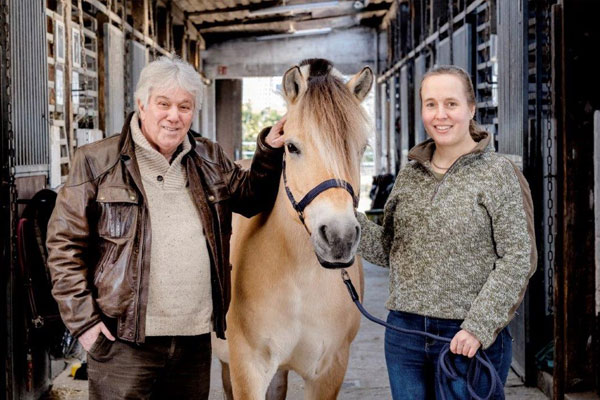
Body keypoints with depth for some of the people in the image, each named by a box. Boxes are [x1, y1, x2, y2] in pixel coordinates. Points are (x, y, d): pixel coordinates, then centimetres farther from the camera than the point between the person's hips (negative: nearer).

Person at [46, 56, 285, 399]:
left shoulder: (211, 159, 10)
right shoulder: (97, 162, -4)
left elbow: (251, 199, 20)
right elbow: (65, 243, -3)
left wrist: (270, 153, 3)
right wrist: (83, 319, -8)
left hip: (196, 337, 5)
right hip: (123, 341, -4)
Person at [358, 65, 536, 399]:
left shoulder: (497, 173, -7)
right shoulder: (409, 175, 8)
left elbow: (517, 258, -11)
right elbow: (390, 250, 12)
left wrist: (479, 326, -17)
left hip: (469, 338, -4)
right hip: (405, 332, 5)